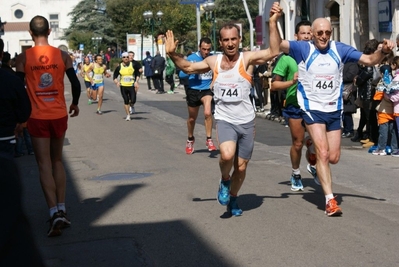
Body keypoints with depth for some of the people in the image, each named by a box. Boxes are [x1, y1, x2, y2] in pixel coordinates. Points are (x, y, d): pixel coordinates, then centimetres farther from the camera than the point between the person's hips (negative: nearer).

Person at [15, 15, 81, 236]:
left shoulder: (23, 58, -4)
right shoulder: (62, 56, 0)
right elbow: (76, 84, 1)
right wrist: (74, 104, 19)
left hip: (37, 117, -2)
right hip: (59, 115, 2)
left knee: (44, 165, 1)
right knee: (57, 161, 17)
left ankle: (55, 213, -12)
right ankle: (62, 210, 15)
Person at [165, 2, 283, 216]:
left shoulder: (247, 58, -6)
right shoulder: (213, 61, 3)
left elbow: (274, 51, -22)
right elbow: (188, 67, 17)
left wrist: (273, 23, -32)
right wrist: (173, 54, 0)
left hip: (246, 121, 0)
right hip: (224, 120, 0)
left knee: (241, 166, 10)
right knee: (227, 154, -29)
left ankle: (233, 198, 36)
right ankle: (224, 180, 4)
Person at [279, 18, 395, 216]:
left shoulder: (340, 49, 0)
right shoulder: (303, 49, -7)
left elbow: (369, 60, -1)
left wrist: (383, 51, -20)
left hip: (334, 110, 4)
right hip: (312, 109, -4)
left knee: (333, 158, 9)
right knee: (323, 153, -15)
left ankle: (313, 149, 45)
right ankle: (330, 200, -10)